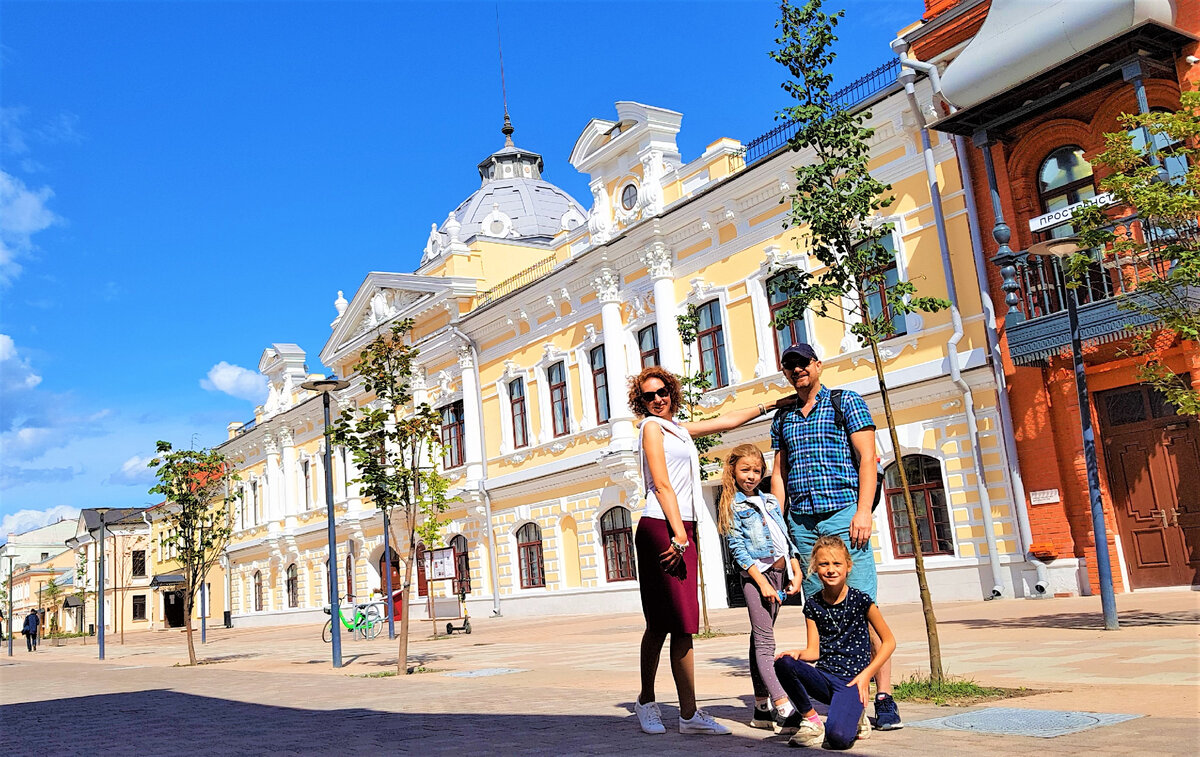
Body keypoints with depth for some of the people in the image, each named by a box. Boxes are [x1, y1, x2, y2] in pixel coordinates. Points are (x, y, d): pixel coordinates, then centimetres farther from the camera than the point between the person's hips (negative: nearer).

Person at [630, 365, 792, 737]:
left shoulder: (678, 428, 21)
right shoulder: (651, 426, -3)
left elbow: (726, 421, 32)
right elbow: (662, 486, -11)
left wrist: (767, 406, 35)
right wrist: (679, 537, -15)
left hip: (681, 531, 8)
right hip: (661, 529, -8)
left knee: (666, 623, 6)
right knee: (680, 622, -8)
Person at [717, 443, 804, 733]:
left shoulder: (771, 501, 17)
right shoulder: (731, 505, -2)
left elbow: (785, 538, 19)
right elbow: (737, 547, -8)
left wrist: (796, 572, 8)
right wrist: (762, 582, -15)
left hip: (779, 572, 6)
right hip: (756, 573, -6)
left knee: (761, 639, 10)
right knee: (764, 642, -10)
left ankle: (762, 709, 13)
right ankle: (785, 711, -17)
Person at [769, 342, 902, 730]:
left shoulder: (846, 401, 7)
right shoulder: (782, 418, 20)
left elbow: (867, 458, -1)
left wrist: (864, 510, -12)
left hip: (842, 514, -4)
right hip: (801, 522, 5)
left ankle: (884, 697, -5)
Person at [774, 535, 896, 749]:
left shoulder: (860, 600, -4)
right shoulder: (812, 605, 5)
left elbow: (889, 641, 2)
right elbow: (814, 651, 4)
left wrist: (866, 675, -8)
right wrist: (797, 653, -19)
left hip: (852, 680, -3)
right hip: (824, 677, 4)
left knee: (838, 738, -30)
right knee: (784, 663, -28)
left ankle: (854, 716, 8)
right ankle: (811, 720, -6)